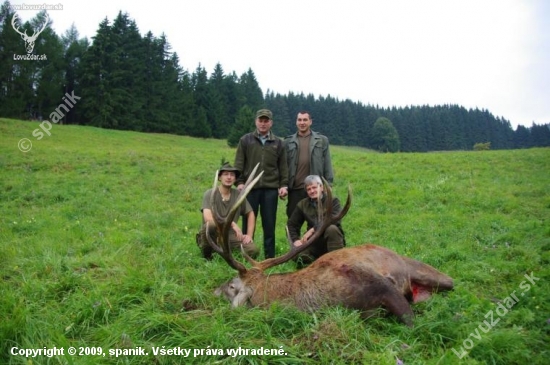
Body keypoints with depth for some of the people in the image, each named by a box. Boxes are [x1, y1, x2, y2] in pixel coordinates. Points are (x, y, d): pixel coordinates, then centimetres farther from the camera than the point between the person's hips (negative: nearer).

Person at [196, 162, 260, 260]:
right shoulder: (210, 194, -11)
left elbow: (250, 214, 14)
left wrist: (249, 235, 3)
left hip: (230, 236, 4)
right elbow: (208, 218, -25)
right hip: (212, 237, -4)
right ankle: (206, 256, -10)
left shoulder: (239, 195, 2)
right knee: (211, 225, -38)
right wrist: (232, 223, -29)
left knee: (253, 251, -21)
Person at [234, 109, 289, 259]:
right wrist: (239, 182, -7)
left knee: (269, 224, 4)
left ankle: (270, 257, 11)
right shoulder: (245, 140, 7)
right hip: (250, 187, -1)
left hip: (271, 188, 1)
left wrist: (284, 185, 1)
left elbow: (283, 166, 10)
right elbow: (239, 163, 3)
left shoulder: (278, 142, 11)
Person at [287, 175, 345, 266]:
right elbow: (292, 224, 11)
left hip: (332, 241, -2)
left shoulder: (333, 201, -6)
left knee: (332, 228, -36)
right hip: (314, 243, 2)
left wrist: (313, 229, -29)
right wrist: (295, 239, -7)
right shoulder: (302, 204, 6)